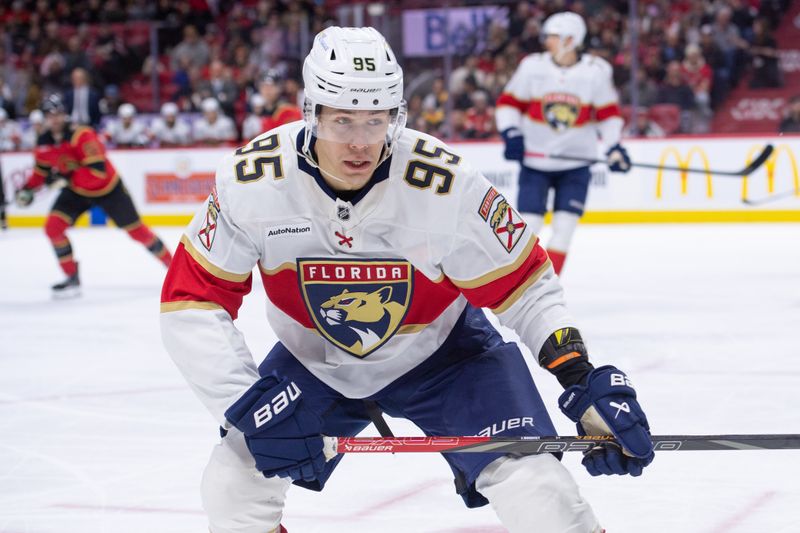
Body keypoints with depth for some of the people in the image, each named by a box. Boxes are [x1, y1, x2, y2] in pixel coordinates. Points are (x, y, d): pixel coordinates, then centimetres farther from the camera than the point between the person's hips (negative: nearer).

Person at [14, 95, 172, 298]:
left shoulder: (82, 136, -31)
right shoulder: (44, 143, -9)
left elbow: (98, 171, -38)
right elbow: (42, 169, 9)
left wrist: (66, 177, -39)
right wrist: (28, 189, -5)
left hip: (107, 188, -5)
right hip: (76, 191, 6)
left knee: (136, 230, 3)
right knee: (53, 226, -14)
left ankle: (173, 265, 22)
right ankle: (72, 278, -3)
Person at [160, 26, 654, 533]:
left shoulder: (445, 183, -30)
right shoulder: (252, 180, -26)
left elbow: (526, 286, -19)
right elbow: (191, 301, -20)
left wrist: (586, 382, -30)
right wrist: (249, 406, -29)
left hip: (440, 349, -2)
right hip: (314, 358, 2)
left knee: (536, 490, -19)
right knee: (236, 483, -6)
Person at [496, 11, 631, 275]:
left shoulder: (596, 72, -6)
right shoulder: (532, 67, -6)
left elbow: (608, 112, 3)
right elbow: (508, 102, 3)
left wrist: (614, 147, -7)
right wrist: (510, 134, -11)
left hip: (576, 161, 0)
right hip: (535, 158, 0)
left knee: (565, 225, -5)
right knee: (529, 222, -4)